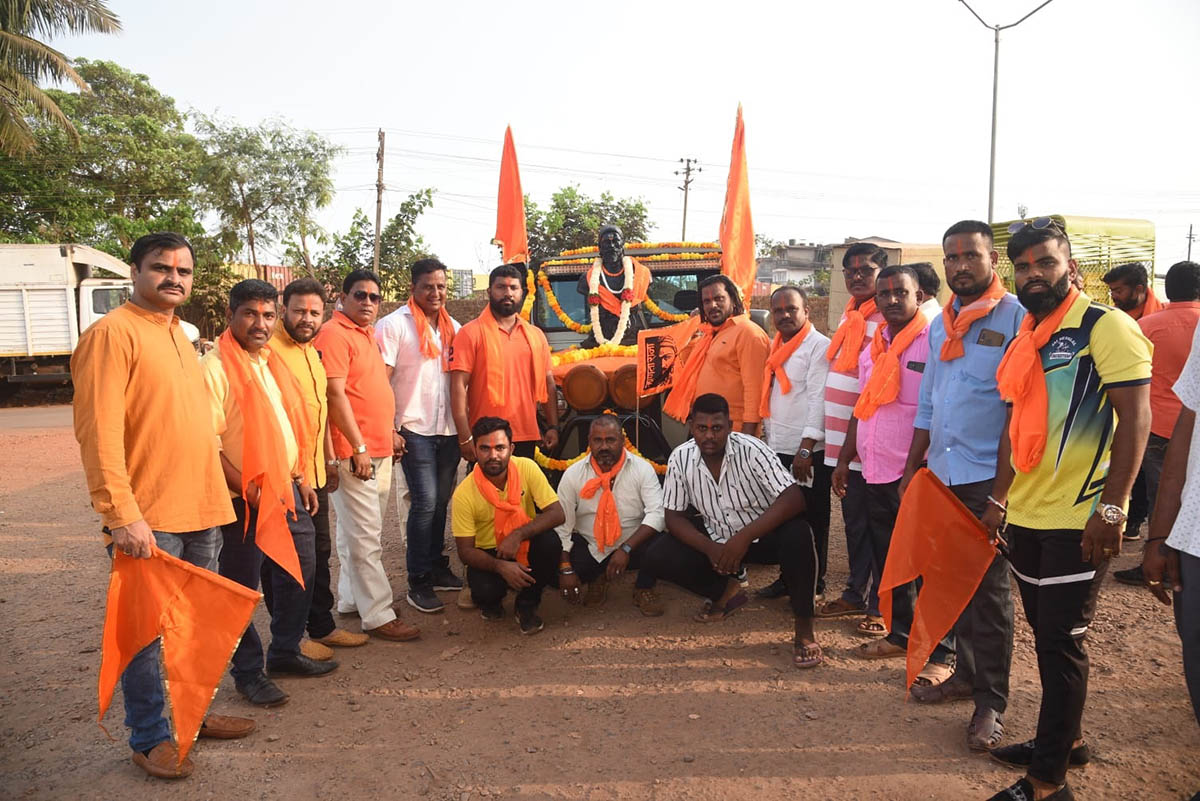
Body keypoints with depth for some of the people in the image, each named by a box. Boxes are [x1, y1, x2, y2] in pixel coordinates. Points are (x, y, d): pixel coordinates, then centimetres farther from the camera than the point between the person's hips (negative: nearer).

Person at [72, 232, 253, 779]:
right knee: (146, 631, 6)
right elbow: (99, 431, -18)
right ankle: (149, 738, 22)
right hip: (149, 520, -8)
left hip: (201, 510, 8)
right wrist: (121, 514, -22)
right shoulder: (113, 333, -11)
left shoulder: (177, 334, 14)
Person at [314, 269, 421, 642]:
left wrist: (390, 431, 19)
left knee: (359, 531, 16)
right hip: (354, 452, -9)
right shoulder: (334, 334, -10)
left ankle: (351, 598, 27)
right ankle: (378, 615, 1)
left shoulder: (368, 336, 18)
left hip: (380, 451, 9)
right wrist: (358, 447, -18)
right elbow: (335, 394, -17)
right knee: (365, 536, -5)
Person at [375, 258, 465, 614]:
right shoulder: (394, 325, -5)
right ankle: (418, 583, 4)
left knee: (441, 501, 12)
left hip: (448, 429, 5)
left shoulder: (453, 327, 12)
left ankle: (436, 567, 26)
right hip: (414, 429, -5)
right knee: (425, 502, -7)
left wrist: (465, 425, 9)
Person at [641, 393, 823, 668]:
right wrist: (709, 548, -24)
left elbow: (794, 498, -30)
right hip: (717, 540, 4)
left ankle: (804, 628, -16)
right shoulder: (680, 459, -13)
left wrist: (744, 537, -39)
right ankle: (726, 591, 9)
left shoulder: (750, 450, -23)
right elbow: (674, 516, -6)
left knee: (798, 535, -37)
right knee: (656, 558, -16)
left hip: (763, 534, -3)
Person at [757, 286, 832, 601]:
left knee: (812, 519, 3)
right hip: (778, 448, 7)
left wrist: (806, 447, -20)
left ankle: (813, 584, 14)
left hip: (808, 450, -7)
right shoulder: (776, 347, 16)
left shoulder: (819, 345, -8)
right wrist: (769, 438, 13)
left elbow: (818, 398, -15)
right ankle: (788, 577, 25)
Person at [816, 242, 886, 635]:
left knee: (879, 528, 3)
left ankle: (882, 606, 16)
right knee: (853, 523, 17)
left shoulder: (888, 320, -12)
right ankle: (856, 594, 31)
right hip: (844, 445, 8)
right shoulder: (849, 317, 15)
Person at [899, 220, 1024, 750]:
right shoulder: (939, 325, 13)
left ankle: (991, 701, 13)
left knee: (989, 587, 1)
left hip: (989, 477, -6)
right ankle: (966, 673, 29)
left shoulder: (1015, 318, -8)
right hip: (941, 473, 6)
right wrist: (910, 469, 15)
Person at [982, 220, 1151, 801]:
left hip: (1078, 519, -7)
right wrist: (999, 500, 15)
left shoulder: (1105, 326, -9)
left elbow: (1135, 417, -16)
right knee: (1047, 635, 17)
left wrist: (1111, 509, -22)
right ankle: (1065, 740, 34)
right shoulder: (1026, 338, 14)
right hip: (1026, 516, 7)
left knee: (1060, 643, -1)